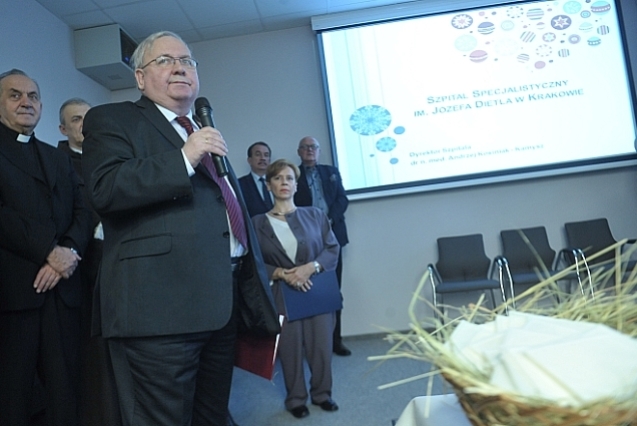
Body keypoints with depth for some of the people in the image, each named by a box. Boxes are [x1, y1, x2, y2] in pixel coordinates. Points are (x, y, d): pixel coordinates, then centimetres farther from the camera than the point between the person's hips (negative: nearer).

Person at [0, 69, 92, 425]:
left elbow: (84, 211, 9)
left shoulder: (60, 158, 20)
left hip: (62, 286, 4)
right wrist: (48, 251, -15)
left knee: (66, 388, 8)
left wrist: (70, 252, -8)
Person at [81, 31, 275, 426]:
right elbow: (105, 187, -16)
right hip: (161, 305, -6)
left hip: (225, 300, 7)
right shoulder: (111, 120, 4)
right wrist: (184, 158, -20)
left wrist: (260, 289, 23)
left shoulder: (207, 132, 24)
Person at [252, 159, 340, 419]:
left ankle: (322, 394, 25)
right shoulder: (258, 223, 2)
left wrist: (311, 267, -15)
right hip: (282, 294, -1)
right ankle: (296, 399, 24)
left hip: (317, 290, 1)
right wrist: (282, 274, -18)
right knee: (290, 348, 4)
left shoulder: (314, 215, 6)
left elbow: (333, 249, 1)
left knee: (321, 345, 2)